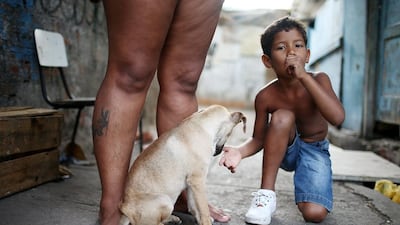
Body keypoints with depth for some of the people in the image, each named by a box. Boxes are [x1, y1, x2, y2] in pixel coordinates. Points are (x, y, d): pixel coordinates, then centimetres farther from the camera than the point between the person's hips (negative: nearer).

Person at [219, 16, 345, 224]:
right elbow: (258, 139, -10)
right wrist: (239, 151, -33)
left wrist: (304, 76, -40)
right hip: (285, 150, 1)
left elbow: (337, 118, -36)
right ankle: (266, 193, -22)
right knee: (282, 116, -34)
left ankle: (302, 179, 16)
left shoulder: (318, 80, -20)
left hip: (315, 150, 0)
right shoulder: (265, 96, -19)